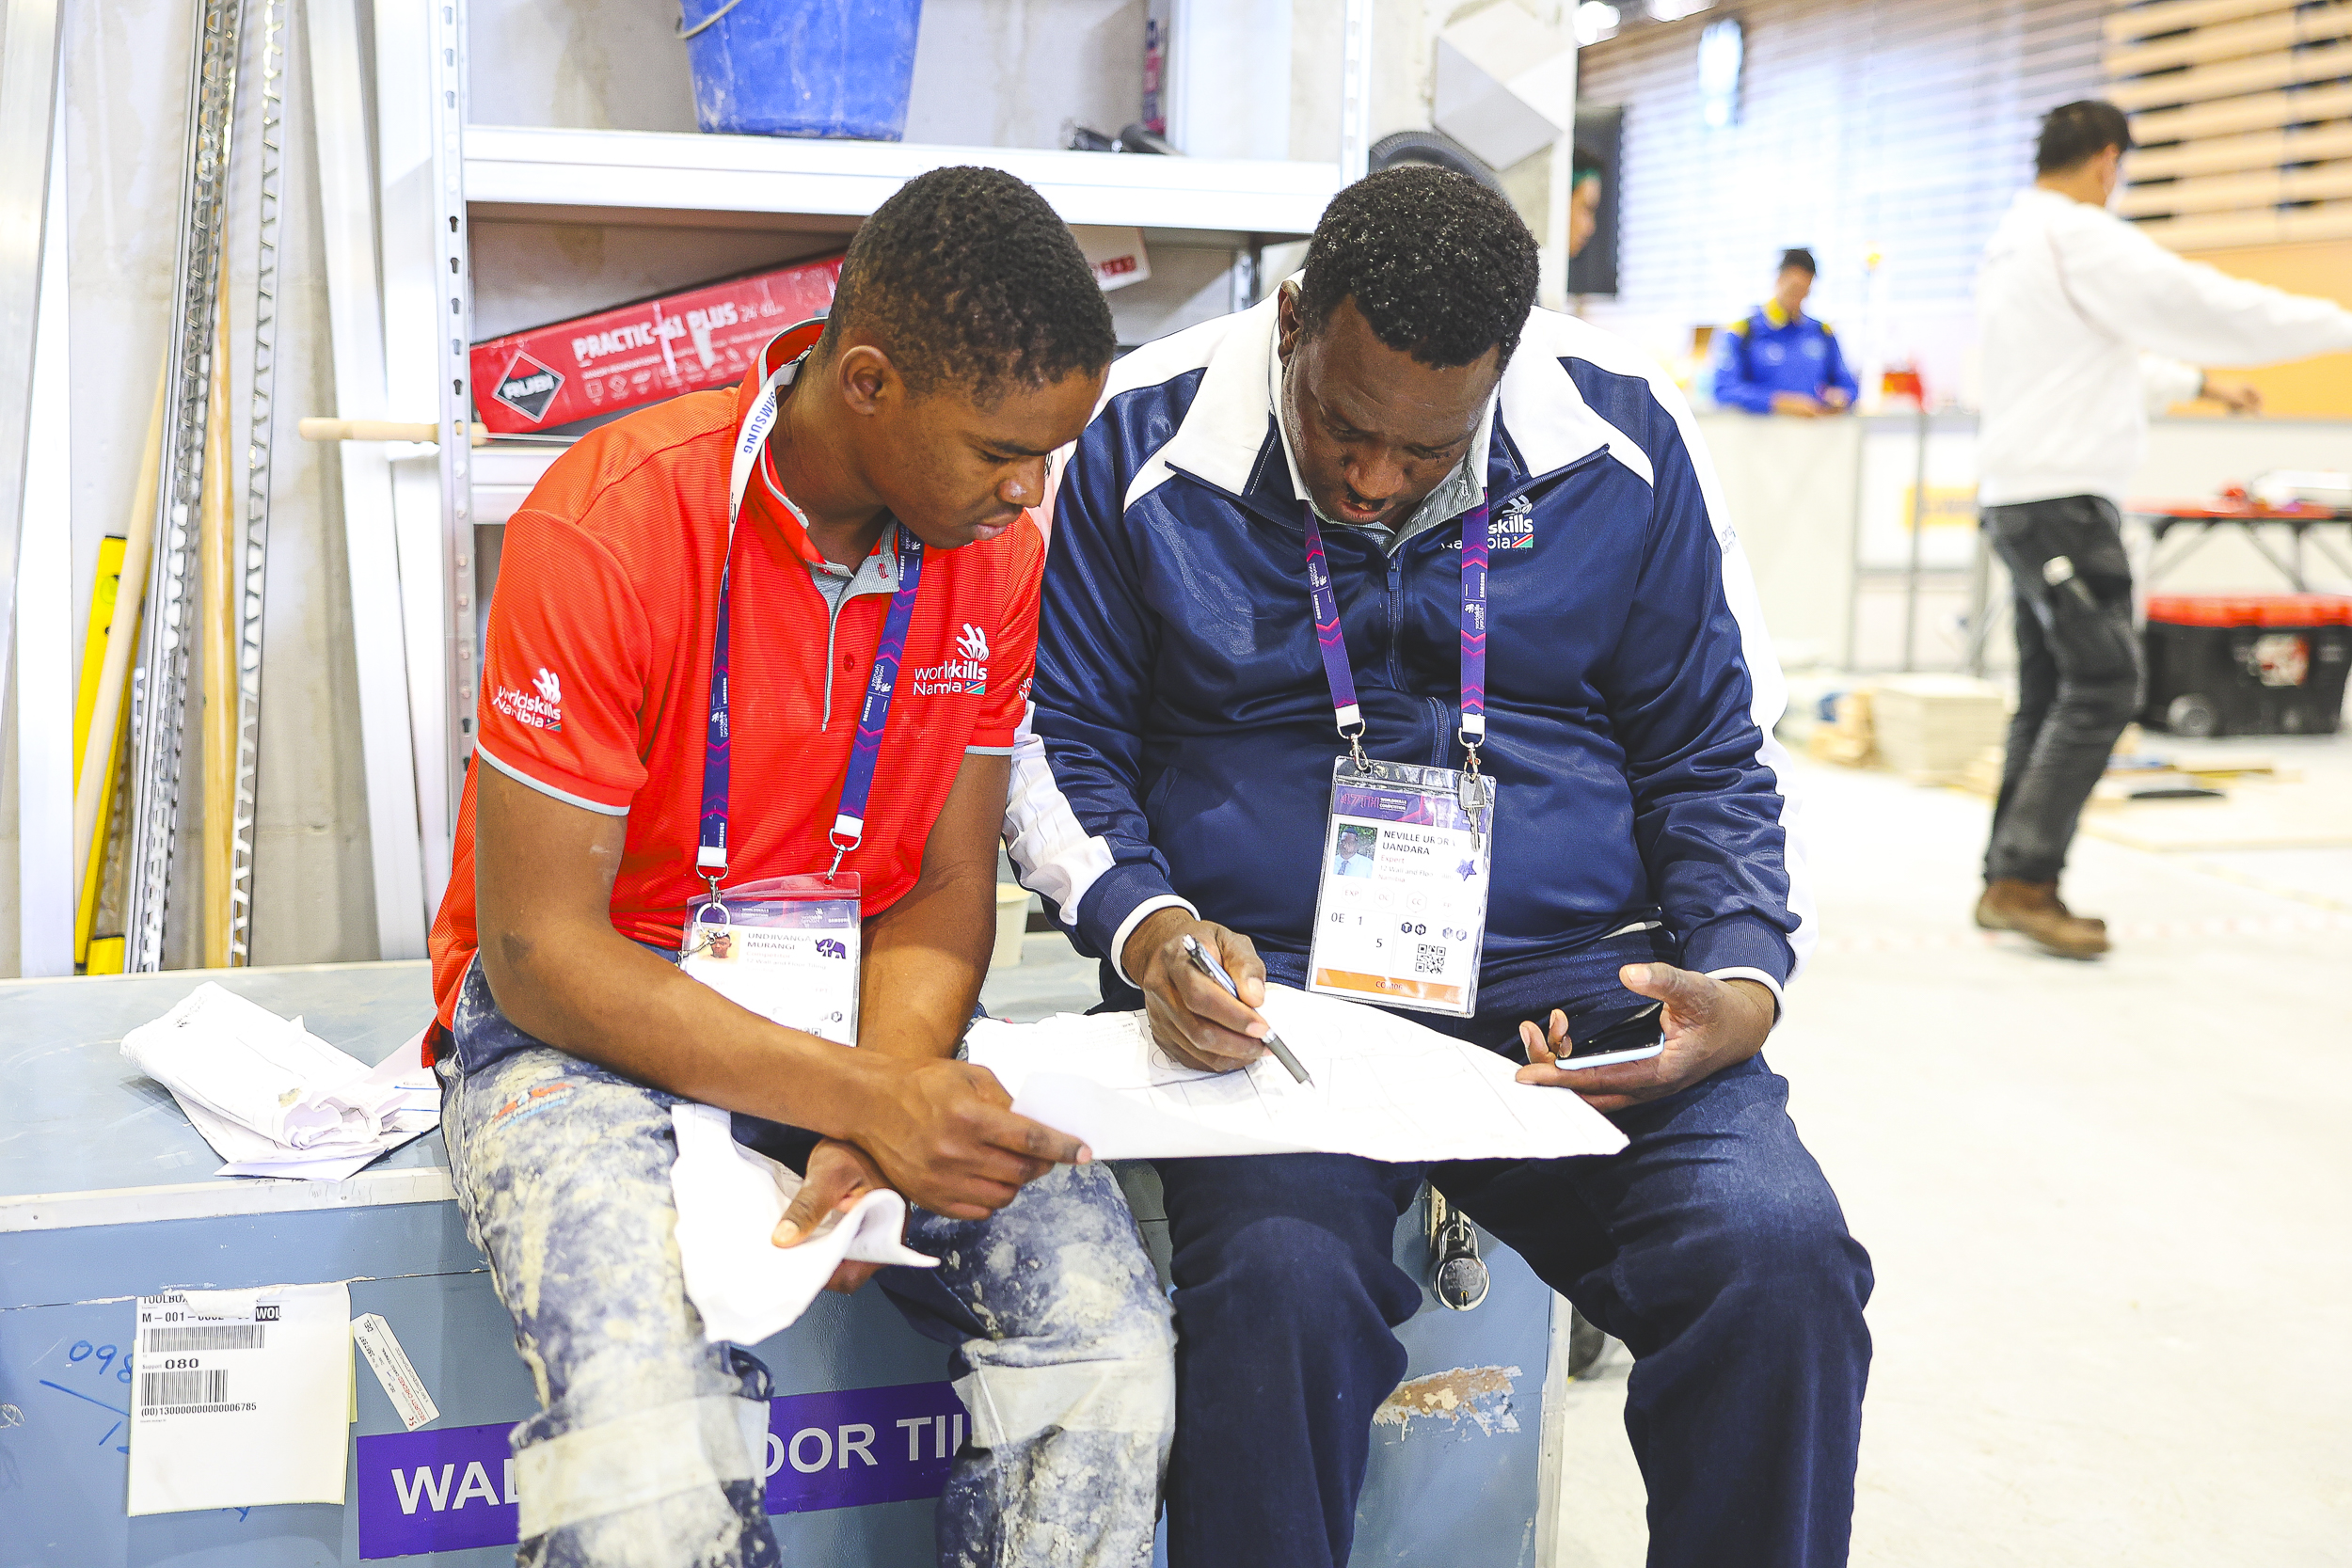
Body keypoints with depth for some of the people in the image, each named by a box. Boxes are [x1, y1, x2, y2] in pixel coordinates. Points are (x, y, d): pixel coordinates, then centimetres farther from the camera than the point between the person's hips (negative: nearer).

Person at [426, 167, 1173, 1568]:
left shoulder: (995, 549, -4)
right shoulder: (610, 527, -20)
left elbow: (944, 890, 1)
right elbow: (542, 954, -18)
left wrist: (889, 1106, -19)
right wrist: (864, 1100, -27)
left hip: (858, 1011, 4)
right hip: (586, 1015, -4)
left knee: (1112, 1338, -19)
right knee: (650, 1450, -31)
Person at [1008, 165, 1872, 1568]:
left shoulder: (1627, 438, 3)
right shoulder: (1145, 442, -1)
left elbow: (1714, 752, 11)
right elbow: (1059, 741, 7)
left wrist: (1745, 981, -6)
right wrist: (1144, 926, -12)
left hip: (1582, 993, 2)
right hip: (1269, 994, -1)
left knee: (1781, 1260, -23)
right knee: (1281, 1278, -32)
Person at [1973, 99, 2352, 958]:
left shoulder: (2012, 244, 18)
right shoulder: (2079, 237, -12)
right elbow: (2207, 306, -14)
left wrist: (2198, 383, 35)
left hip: (2023, 498, 10)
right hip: (2061, 496, -10)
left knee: (2050, 691, 11)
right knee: (2103, 680, -9)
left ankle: (2009, 884, 13)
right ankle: (2025, 879, -11)